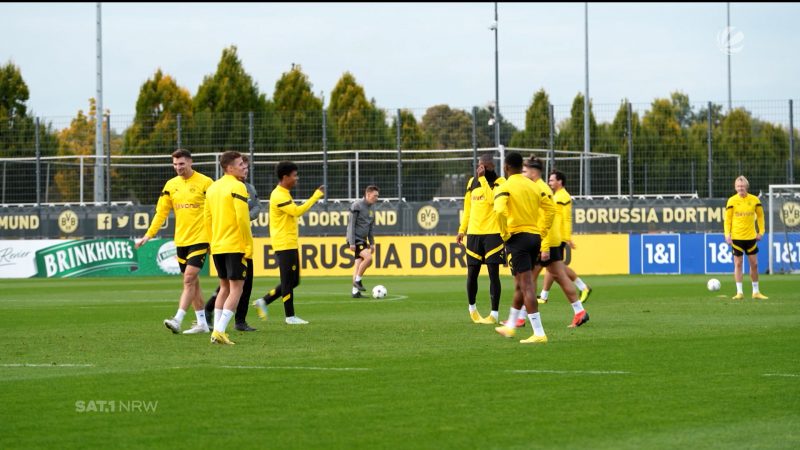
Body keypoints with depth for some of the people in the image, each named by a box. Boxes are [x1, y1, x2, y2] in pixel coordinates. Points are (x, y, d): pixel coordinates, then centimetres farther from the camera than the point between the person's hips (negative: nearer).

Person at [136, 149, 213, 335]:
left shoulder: (205, 183, -6)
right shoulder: (171, 185, 9)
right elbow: (161, 212, 11)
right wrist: (149, 235, 3)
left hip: (200, 239, -6)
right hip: (181, 241, 6)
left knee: (189, 279, -15)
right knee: (192, 282, 10)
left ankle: (177, 320, -20)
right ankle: (202, 323, 17)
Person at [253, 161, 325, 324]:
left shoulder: (284, 194, 16)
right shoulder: (279, 196, -17)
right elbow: (297, 211, -25)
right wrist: (316, 196, -21)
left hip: (290, 244, 10)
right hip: (285, 245, -10)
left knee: (293, 281, 12)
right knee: (289, 281, -4)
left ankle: (264, 301, 16)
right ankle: (290, 316, 1)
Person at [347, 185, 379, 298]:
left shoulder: (371, 209, 15)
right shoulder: (357, 206, -10)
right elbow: (351, 224, -13)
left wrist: (372, 243, 17)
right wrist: (351, 242, -17)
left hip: (363, 240, 8)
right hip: (355, 239, -8)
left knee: (358, 263, 6)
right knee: (368, 257, -23)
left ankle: (355, 291, 8)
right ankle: (357, 280, -8)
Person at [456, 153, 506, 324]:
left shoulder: (500, 182, -4)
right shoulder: (472, 182, 13)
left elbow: (491, 199, -22)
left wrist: (483, 178, -19)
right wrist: (462, 230, 16)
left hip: (493, 233, -4)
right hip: (474, 233, 4)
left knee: (493, 273, -5)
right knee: (472, 273, 6)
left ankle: (494, 314, 1)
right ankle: (472, 308, 27)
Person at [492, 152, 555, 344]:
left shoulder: (505, 188, -10)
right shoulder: (534, 186, 9)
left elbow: (500, 211, -25)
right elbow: (550, 208, 9)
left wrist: (504, 234, -11)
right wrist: (542, 233, 17)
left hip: (517, 237, -6)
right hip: (535, 237, 7)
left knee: (527, 286, -8)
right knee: (520, 285, 20)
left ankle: (539, 333, -14)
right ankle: (510, 326, 35)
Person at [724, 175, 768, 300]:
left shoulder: (754, 200, 0)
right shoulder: (732, 201, -4)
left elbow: (760, 216, 11)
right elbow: (727, 219, -1)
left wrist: (760, 232, 4)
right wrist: (727, 234, -10)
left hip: (751, 236, 2)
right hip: (736, 237, -2)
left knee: (754, 263, 5)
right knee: (738, 264, -1)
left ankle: (756, 292, 17)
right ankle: (739, 292, 3)